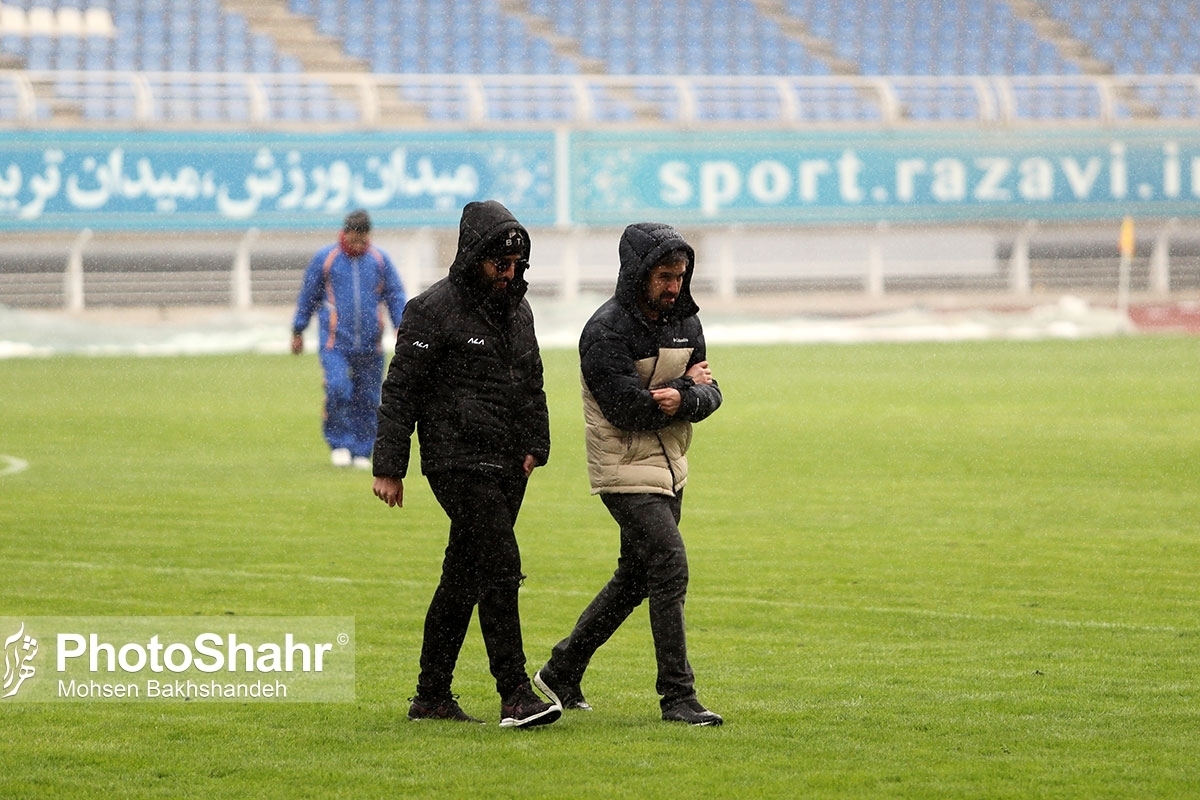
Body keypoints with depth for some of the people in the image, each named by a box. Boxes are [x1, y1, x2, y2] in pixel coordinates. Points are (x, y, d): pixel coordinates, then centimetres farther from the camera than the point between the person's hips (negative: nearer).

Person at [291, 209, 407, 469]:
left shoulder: (379, 260, 7)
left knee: (366, 399, 3)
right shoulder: (324, 259, 2)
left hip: (370, 345, 2)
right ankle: (339, 443, -3)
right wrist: (298, 331, 15)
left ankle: (361, 452, 13)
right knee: (337, 389, -18)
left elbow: (395, 296, 12)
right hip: (335, 342, -2)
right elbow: (308, 296, 11)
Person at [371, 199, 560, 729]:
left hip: (507, 467, 8)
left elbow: (532, 384, 26)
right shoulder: (433, 311, -8)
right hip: (459, 462, -8)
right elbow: (400, 391, -8)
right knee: (501, 569, -17)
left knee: (463, 580, 11)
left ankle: (432, 696, 16)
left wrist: (536, 445, 13)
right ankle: (515, 695, -19)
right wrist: (389, 467, -10)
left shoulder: (517, 309, 15)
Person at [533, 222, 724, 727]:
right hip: (627, 472, -8)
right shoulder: (607, 331, -17)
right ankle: (677, 697, -12)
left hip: (669, 469, 8)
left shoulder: (684, 322, 7)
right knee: (670, 570, -15)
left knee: (635, 579, 15)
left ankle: (562, 671, 28)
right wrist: (687, 384, -10)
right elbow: (629, 409, -23)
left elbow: (709, 393, 1)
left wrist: (683, 399, -22)